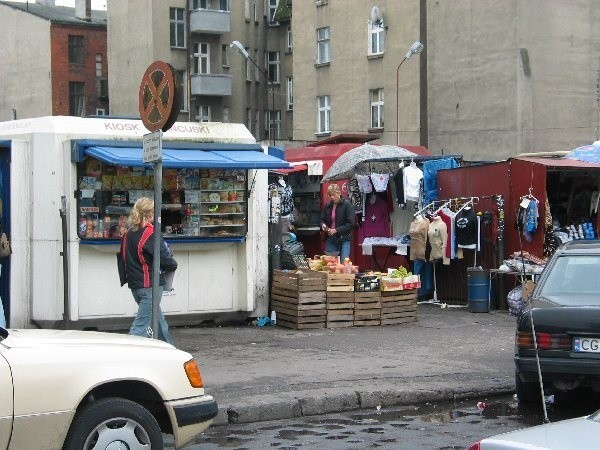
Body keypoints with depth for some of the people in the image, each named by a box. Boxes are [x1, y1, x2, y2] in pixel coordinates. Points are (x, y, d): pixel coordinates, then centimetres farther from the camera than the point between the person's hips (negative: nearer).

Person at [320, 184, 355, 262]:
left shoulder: (347, 204, -5)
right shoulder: (327, 205, 11)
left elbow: (350, 224, -10)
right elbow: (322, 219, 23)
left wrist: (336, 230, -18)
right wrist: (323, 225, -1)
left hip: (343, 240, -5)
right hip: (330, 239, 5)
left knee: (344, 262, -11)